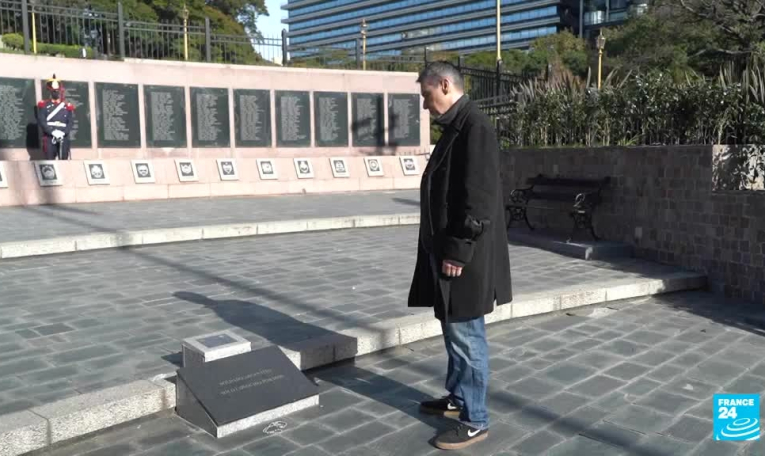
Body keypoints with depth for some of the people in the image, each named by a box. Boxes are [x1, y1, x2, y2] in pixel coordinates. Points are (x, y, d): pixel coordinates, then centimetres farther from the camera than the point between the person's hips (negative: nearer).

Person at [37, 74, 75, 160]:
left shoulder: (67, 106, 13)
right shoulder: (43, 105, 8)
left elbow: (71, 122, 3)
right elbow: (41, 121, -2)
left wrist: (63, 132, -13)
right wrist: (52, 131, -16)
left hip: (64, 138, 2)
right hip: (49, 138, -2)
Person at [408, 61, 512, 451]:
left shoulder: (475, 127, -16)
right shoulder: (456, 128, 15)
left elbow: (479, 197, -22)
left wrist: (458, 251, -21)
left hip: (465, 257, -10)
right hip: (448, 250, 10)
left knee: (466, 336, 0)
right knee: (454, 332, 19)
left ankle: (475, 421, 12)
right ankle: (457, 398, 35)